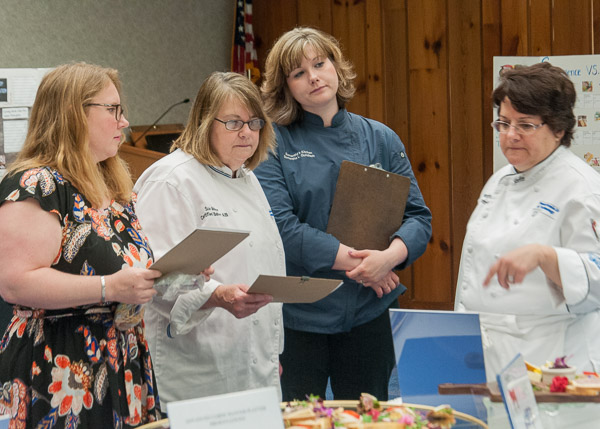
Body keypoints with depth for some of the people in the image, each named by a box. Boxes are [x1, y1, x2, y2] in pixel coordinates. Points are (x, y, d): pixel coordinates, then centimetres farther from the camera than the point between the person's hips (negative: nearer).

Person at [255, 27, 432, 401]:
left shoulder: (380, 139, 6)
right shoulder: (275, 144, -3)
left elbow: (418, 215, 4)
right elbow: (280, 225, -14)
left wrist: (390, 256, -17)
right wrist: (354, 261, -17)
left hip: (368, 313, 3)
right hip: (296, 314, -3)